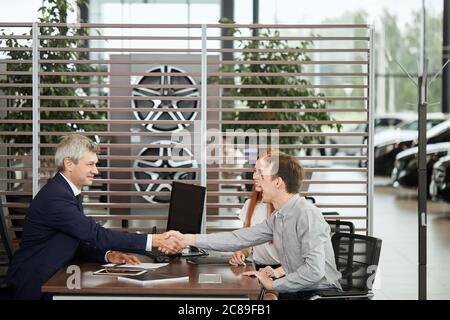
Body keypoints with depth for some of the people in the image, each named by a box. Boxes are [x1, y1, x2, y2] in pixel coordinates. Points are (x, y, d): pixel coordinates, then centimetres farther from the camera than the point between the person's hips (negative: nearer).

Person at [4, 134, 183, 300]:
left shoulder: (69, 193, 10)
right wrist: (153, 241, -25)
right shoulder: (55, 197, -20)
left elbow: (79, 246, 11)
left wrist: (108, 255, -8)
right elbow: (96, 234, -24)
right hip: (33, 286, -8)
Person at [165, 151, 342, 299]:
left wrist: (273, 284, -15)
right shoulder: (277, 219, 8)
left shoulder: (307, 215, -19)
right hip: (296, 292, 7)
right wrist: (187, 239, 5)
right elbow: (239, 238, 7)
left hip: (320, 293, -7)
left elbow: (314, 270, -27)